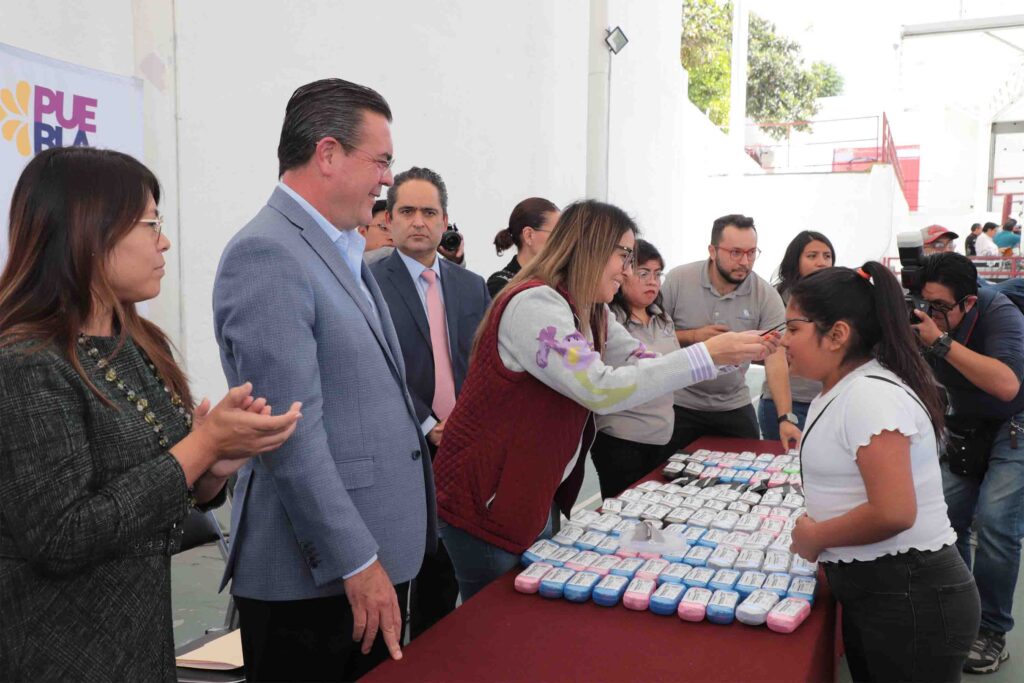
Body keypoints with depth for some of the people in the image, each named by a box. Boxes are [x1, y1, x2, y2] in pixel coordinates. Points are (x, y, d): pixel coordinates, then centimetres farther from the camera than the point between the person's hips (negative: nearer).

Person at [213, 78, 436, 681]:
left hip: (380, 549, 9)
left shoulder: (347, 252, 11)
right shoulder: (266, 255, -17)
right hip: (316, 570, -8)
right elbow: (292, 432, -22)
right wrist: (356, 561, -19)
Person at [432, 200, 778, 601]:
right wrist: (707, 354, -30)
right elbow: (602, 390, -33)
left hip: (536, 497, 9)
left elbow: (643, 365, 6)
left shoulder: (591, 314, 7)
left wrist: (733, 354, -4)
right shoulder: (533, 304, -24)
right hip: (486, 501, -9)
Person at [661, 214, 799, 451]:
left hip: (735, 407, 2)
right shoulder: (677, 280, -10)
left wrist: (786, 418, -26)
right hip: (680, 404, -1)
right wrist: (693, 336, -21)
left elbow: (775, 359, -16)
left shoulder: (766, 296, -9)